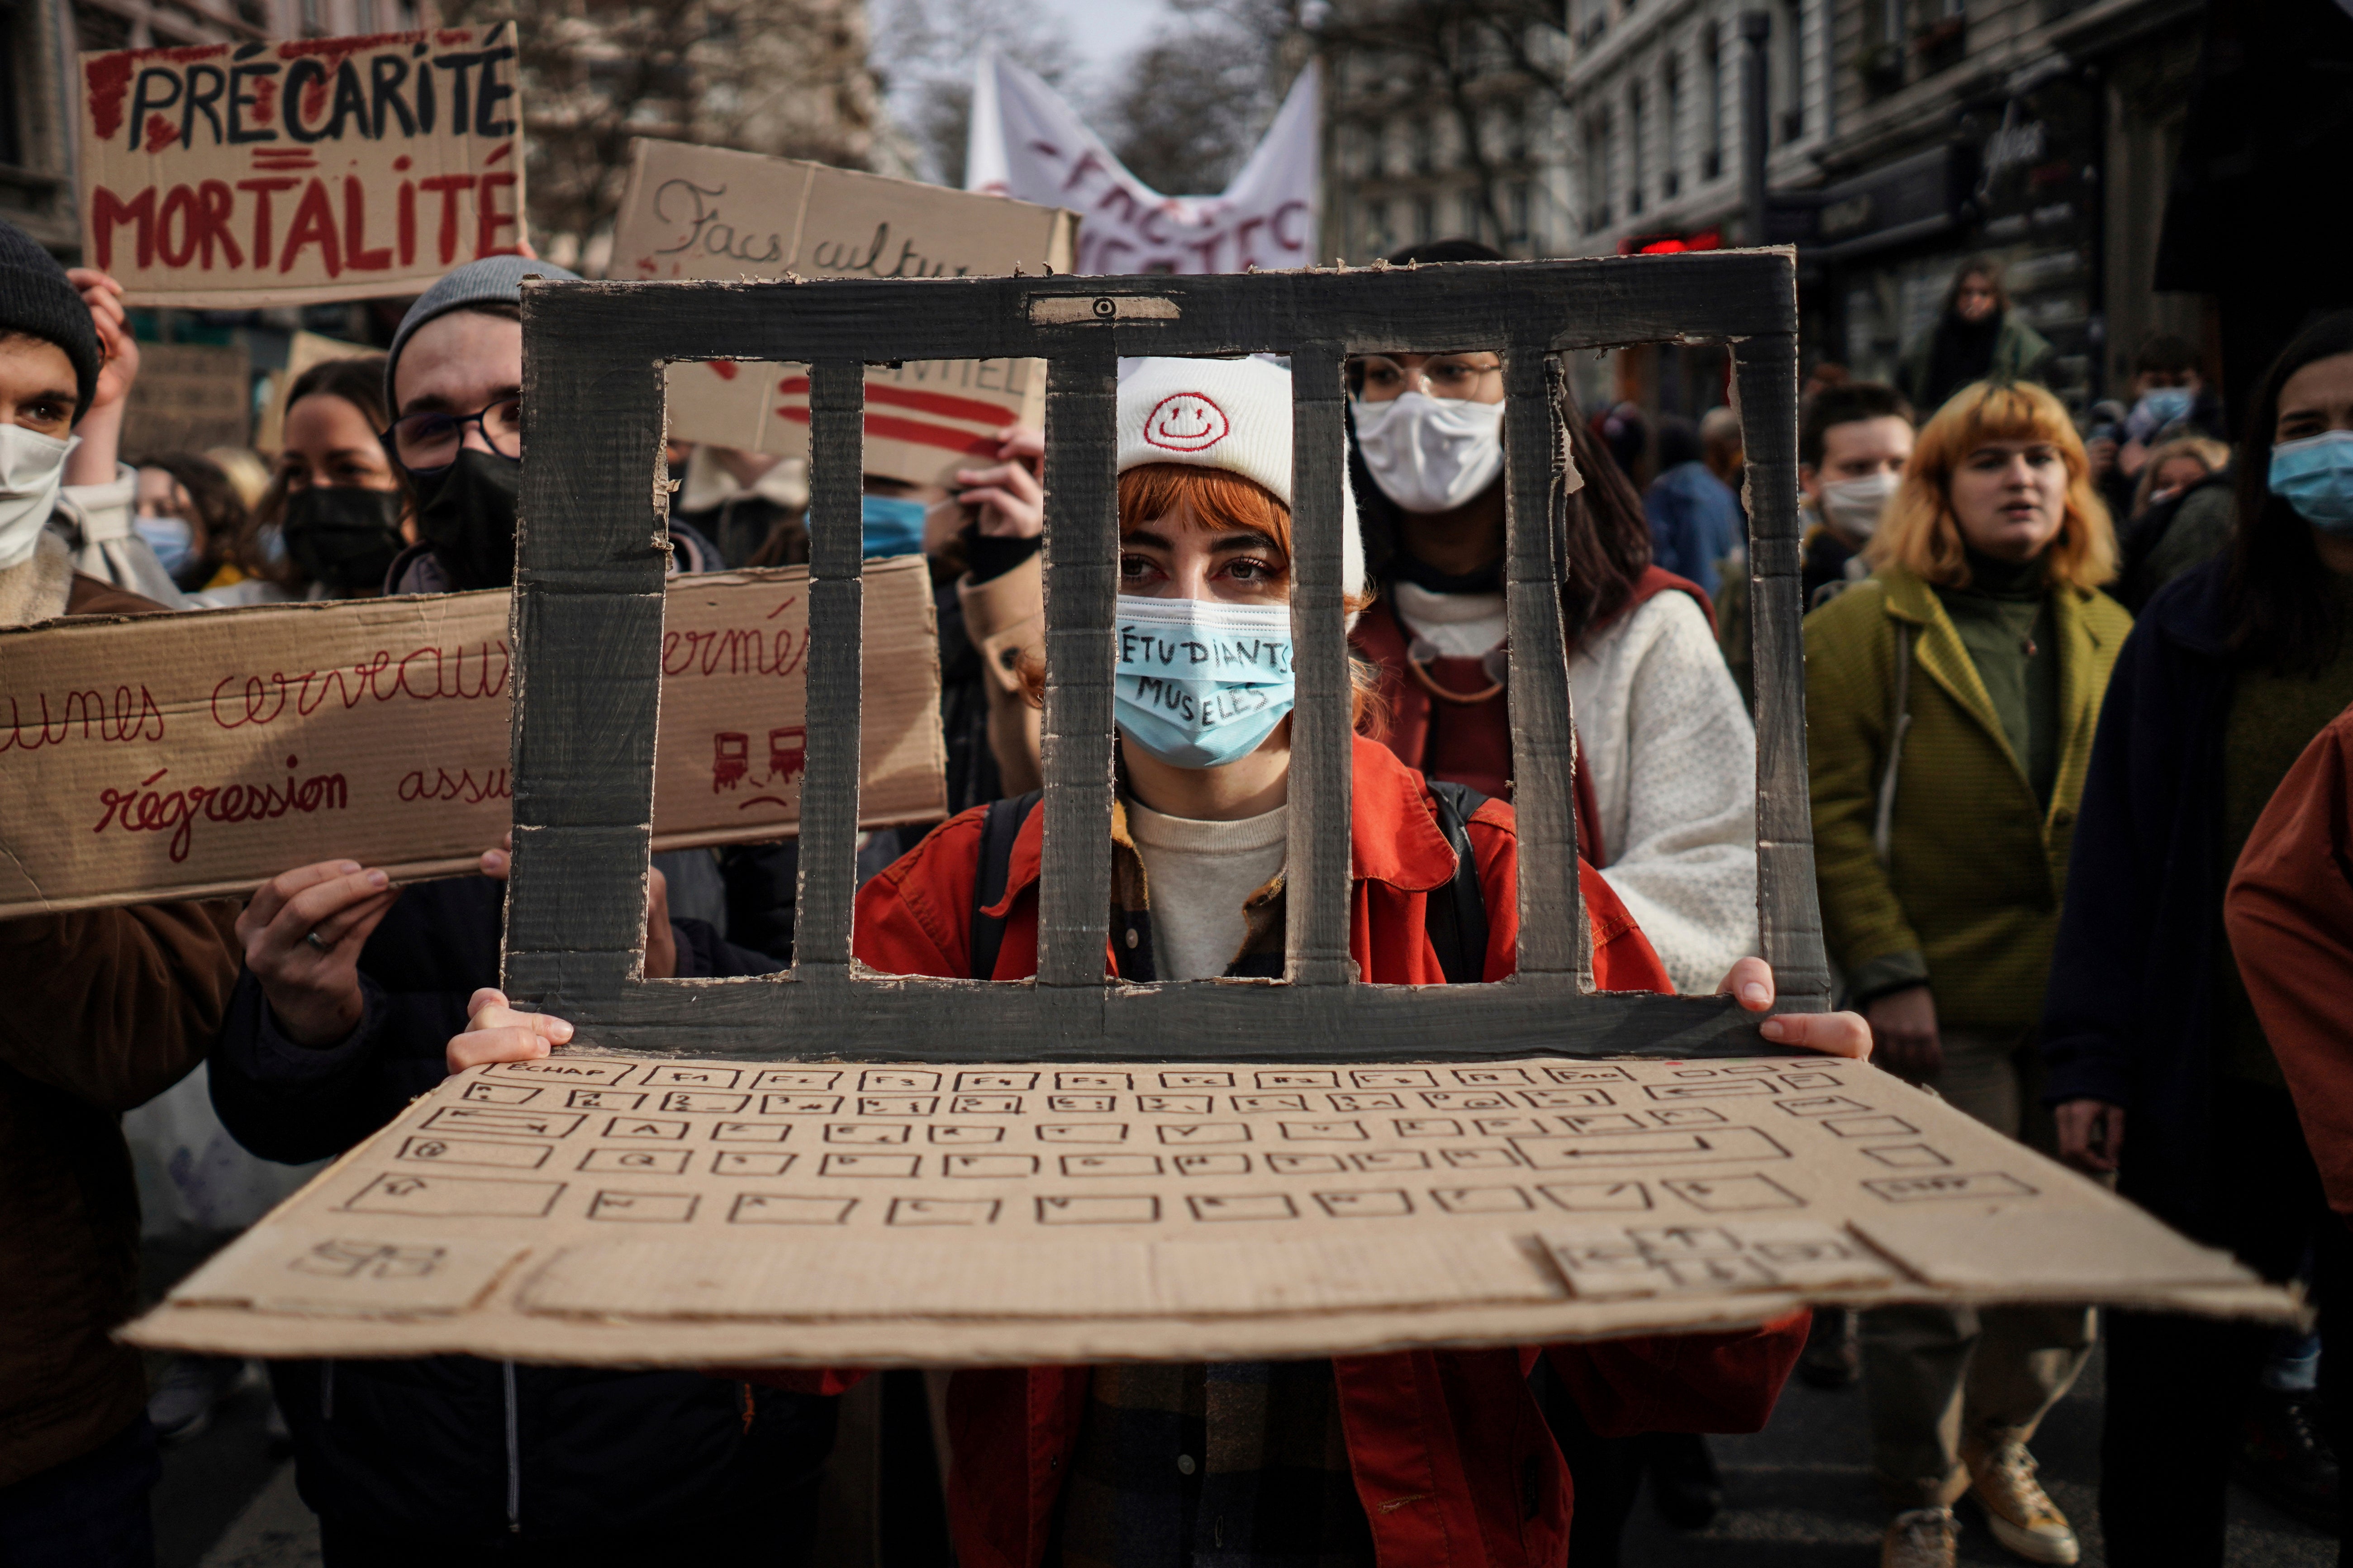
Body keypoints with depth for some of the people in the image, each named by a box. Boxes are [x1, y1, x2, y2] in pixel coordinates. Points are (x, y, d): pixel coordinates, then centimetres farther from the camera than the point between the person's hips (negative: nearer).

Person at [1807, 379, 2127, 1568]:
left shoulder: (2109, 636, 14)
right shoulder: (1863, 630, -1)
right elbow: (1829, 815, -7)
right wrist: (1886, 974, -13)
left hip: (2084, 1010, 5)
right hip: (1941, 1014, -4)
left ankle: (1995, 1442, 39)